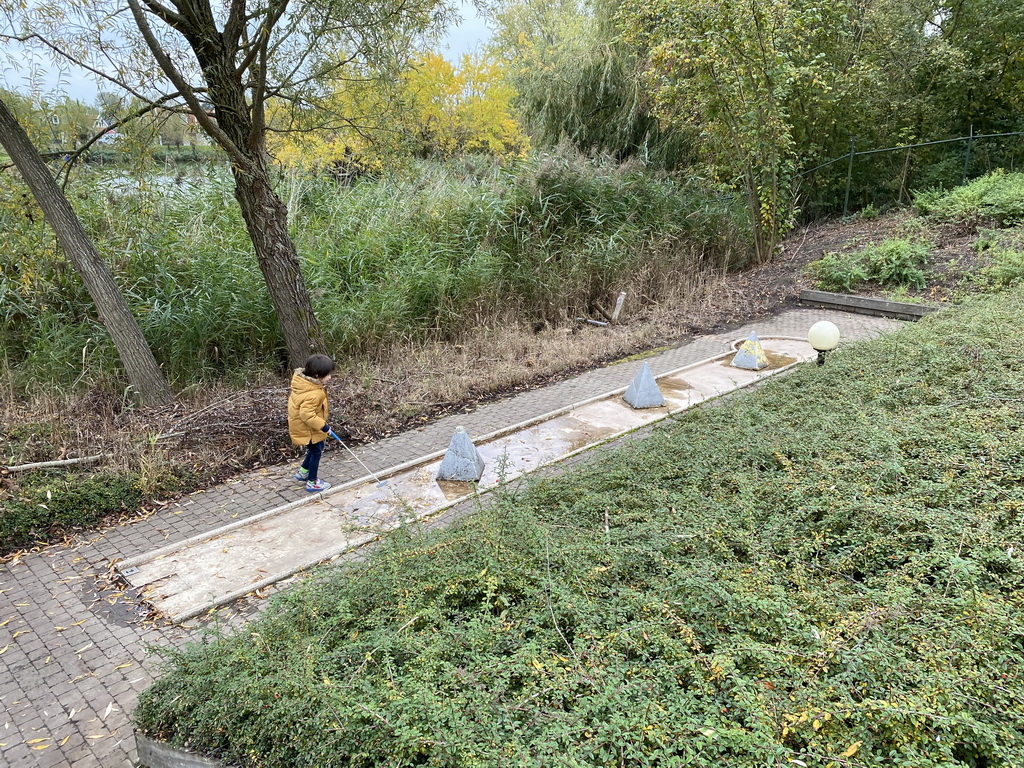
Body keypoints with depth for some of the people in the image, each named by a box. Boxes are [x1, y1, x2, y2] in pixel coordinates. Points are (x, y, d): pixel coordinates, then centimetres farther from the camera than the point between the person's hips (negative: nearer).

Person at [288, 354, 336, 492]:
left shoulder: (302, 381, -6)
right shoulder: (312, 394, -35)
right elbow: (307, 415, -36)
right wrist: (323, 426, -26)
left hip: (301, 424, 10)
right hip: (308, 429, -10)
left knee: (318, 448, 26)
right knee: (316, 452, 8)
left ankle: (303, 472, 40)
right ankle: (312, 483, 22)